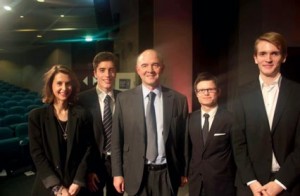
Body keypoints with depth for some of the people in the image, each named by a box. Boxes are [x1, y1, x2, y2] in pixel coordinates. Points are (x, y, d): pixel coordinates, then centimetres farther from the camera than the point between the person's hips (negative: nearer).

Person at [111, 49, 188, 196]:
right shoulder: (124, 99, -3)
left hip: (167, 174, 1)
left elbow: (183, 139, 3)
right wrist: (117, 173, -1)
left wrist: (184, 172, 7)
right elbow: (116, 140, 0)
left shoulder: (179, 100, -2)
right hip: (136, 174, 0)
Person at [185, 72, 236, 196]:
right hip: (195, 183, 4)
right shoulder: (191, 119, 3)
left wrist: (237, 180, -1)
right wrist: (186, 173, 9)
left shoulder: (230, 118, -11)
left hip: (221, 184, -3)